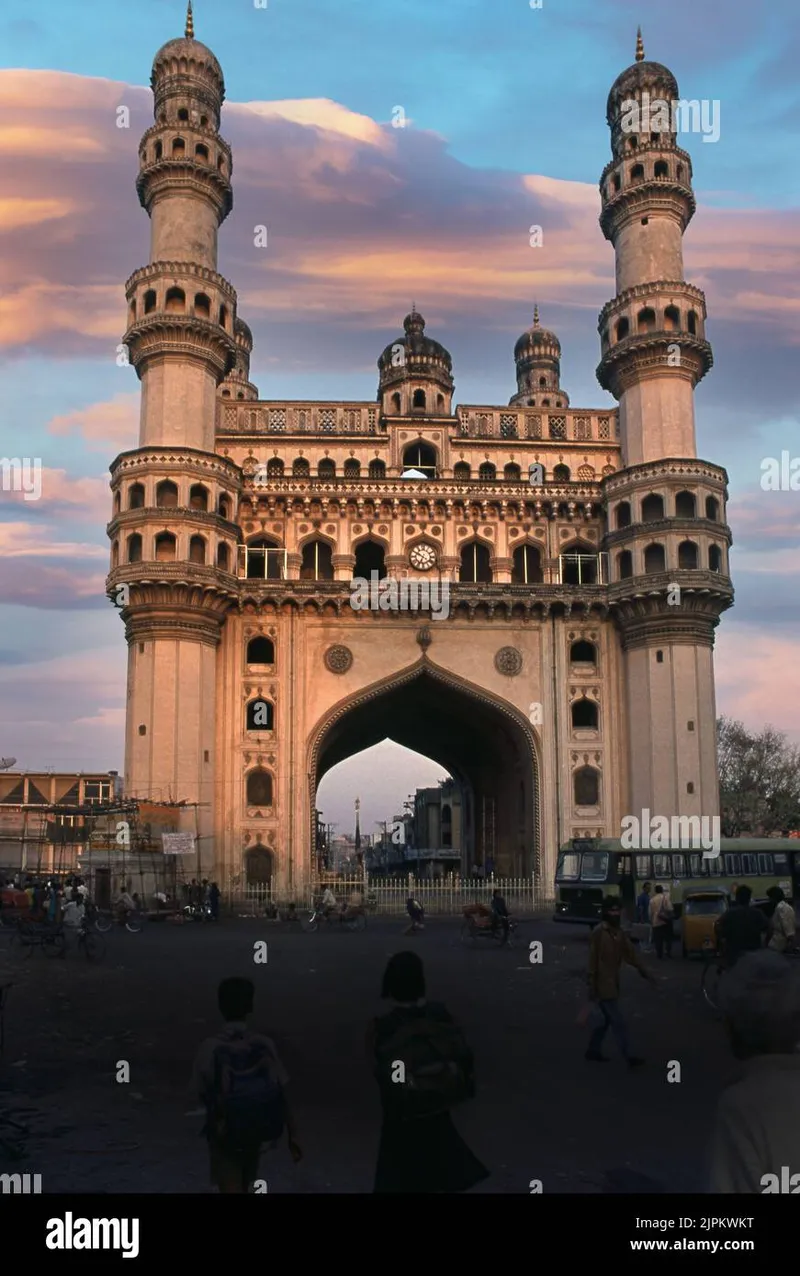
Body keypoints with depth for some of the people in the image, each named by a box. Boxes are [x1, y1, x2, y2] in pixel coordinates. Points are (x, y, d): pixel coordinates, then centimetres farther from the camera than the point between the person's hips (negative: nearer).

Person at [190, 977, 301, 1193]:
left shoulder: (210, 1049, -18)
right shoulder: (265, 1045, -14)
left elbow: (201, 1094, -6)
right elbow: (281, 1095, -13)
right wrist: (292, 1136, -6)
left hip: (224, 1132, -3)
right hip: (255, 1129, 3)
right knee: (243, 1185, 26)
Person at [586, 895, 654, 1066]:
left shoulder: (619, 932, 7)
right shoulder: (598, 932, -17)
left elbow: (630, 952, 6)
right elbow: (593, 960, -16)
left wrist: (643, 970, -6)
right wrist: (592, 986, -15)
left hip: (612, 983, 8)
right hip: (603, 985, -8)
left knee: (607, 1019, 17)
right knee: (618, 1023, -5)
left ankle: (593, 1051, 30)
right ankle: (629, 1057, -1)